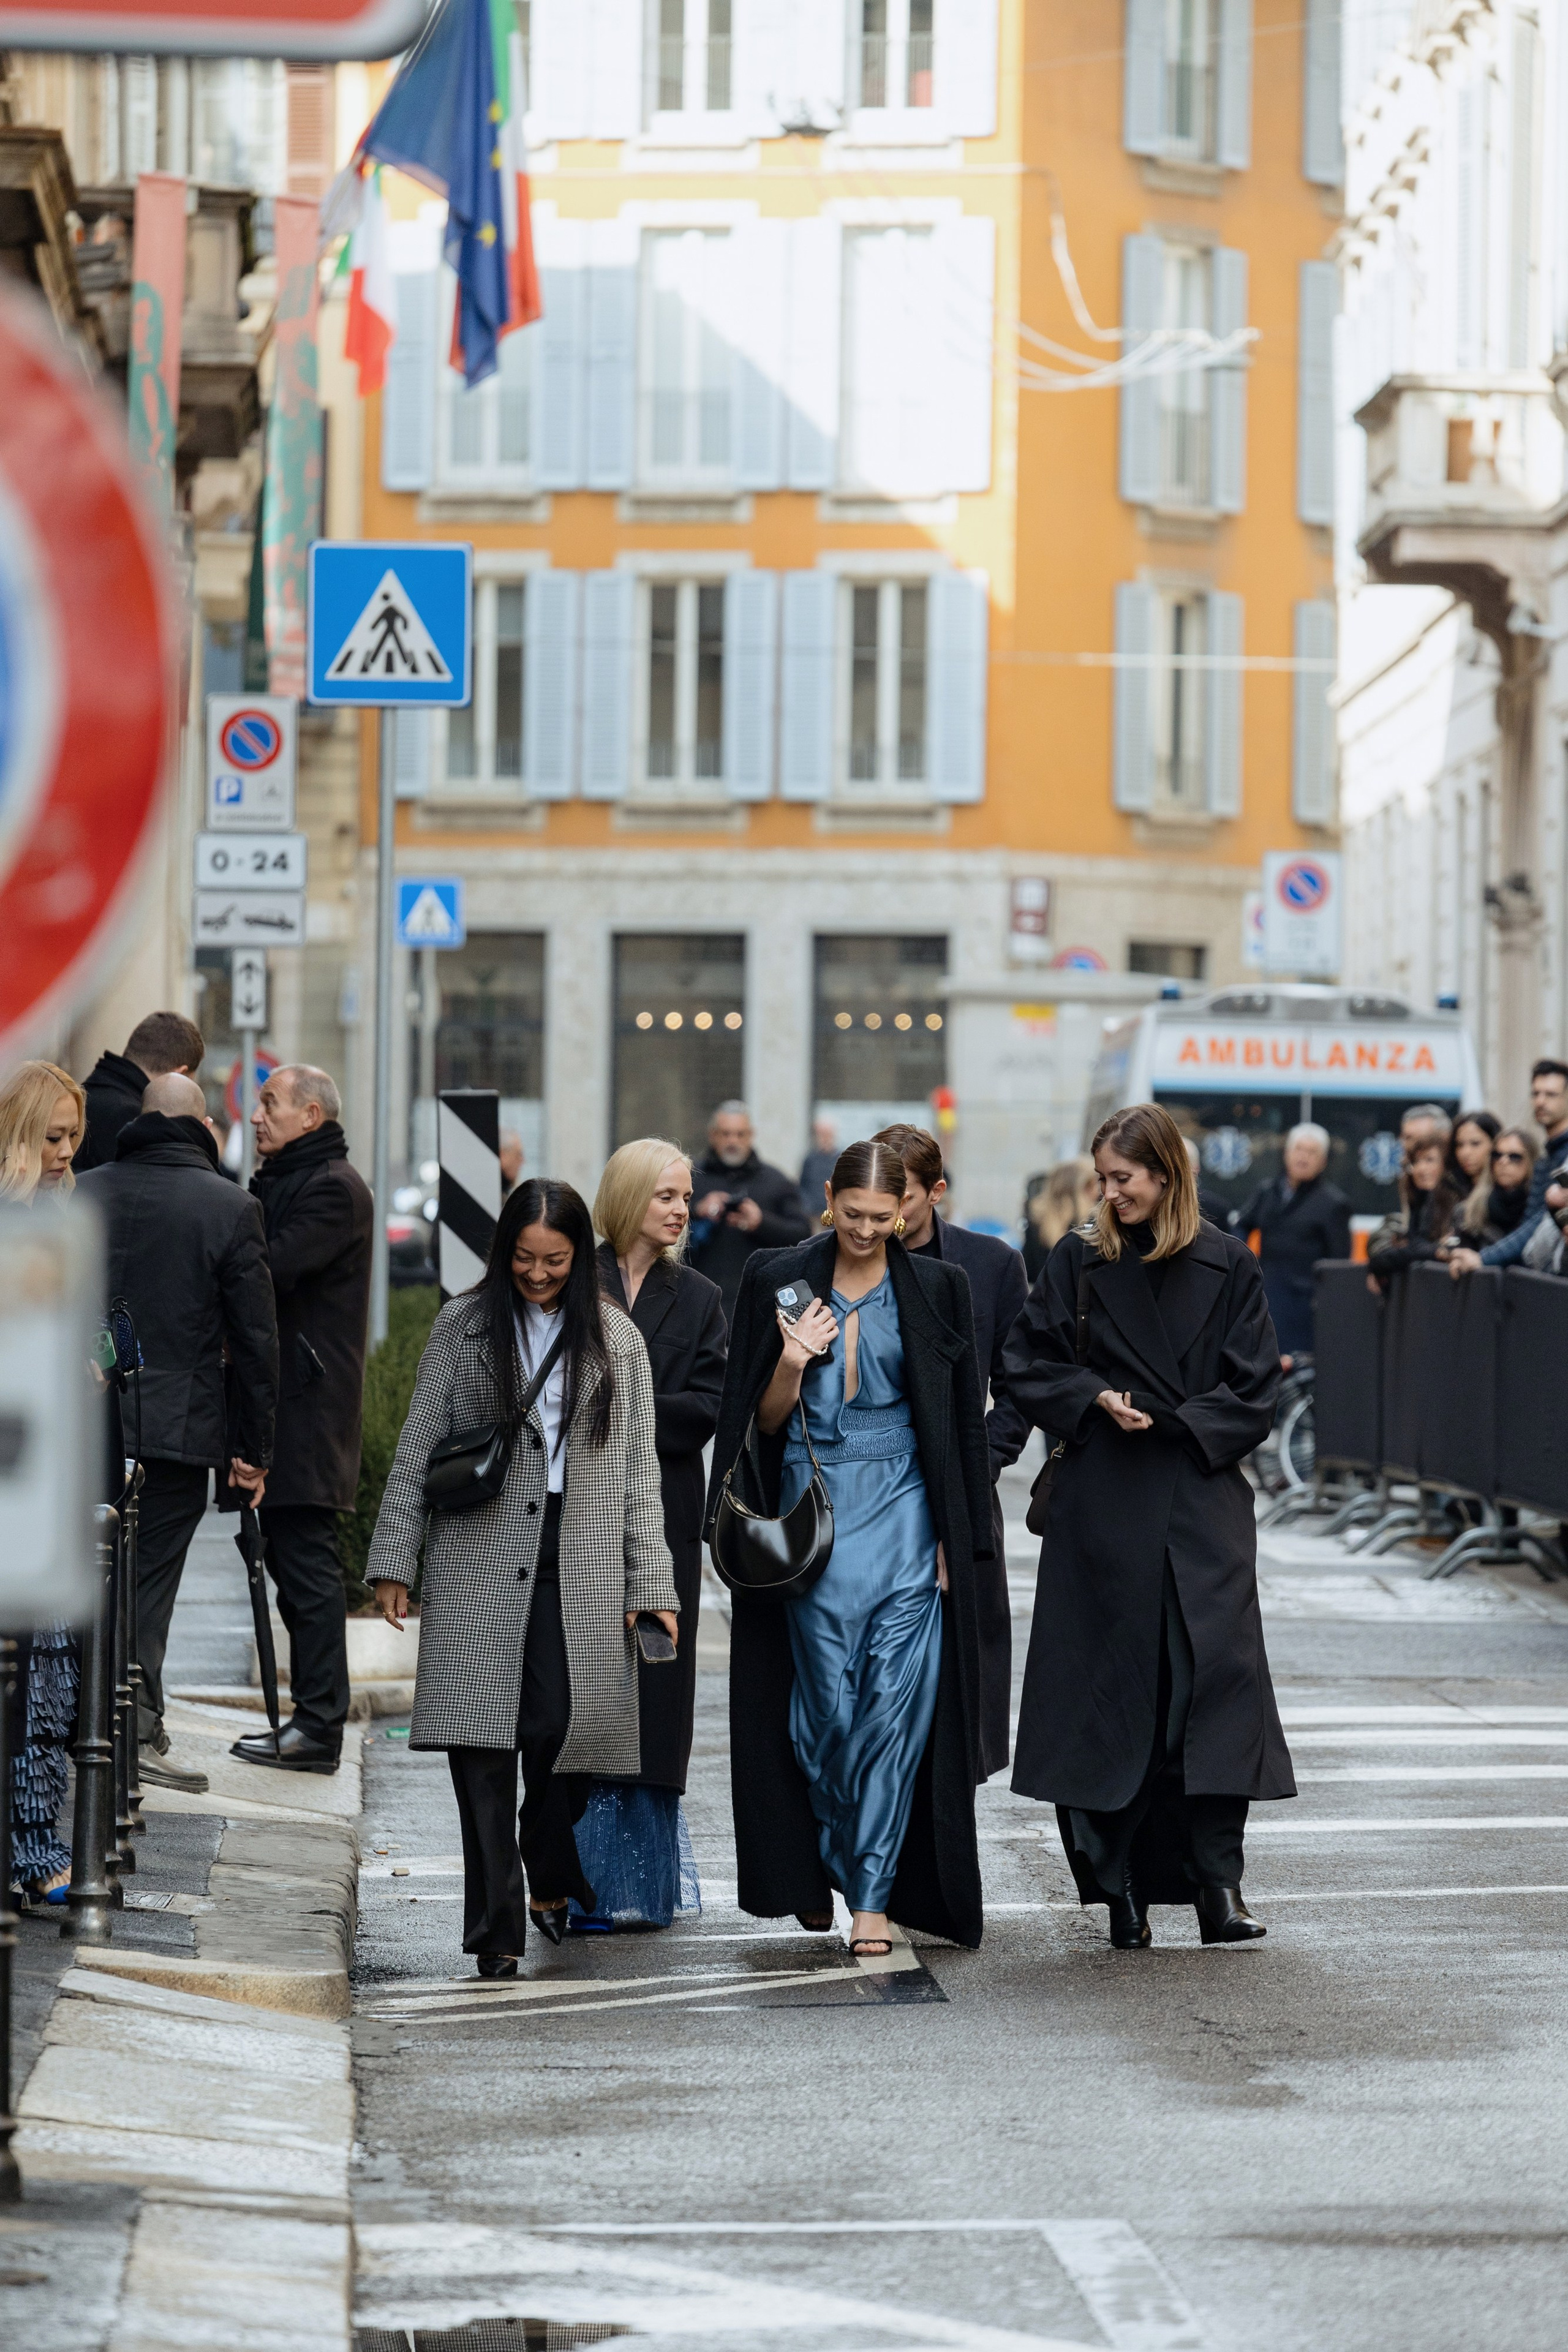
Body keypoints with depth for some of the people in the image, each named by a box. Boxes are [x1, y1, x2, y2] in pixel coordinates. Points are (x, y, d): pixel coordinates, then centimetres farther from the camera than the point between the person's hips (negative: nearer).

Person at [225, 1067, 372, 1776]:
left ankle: (319, 1726, -8)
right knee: (291, 1559, 11)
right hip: (282, 1399, 10)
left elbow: (273, 1267, -21)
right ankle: (312, 1713, 15)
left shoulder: (334, 1188, -11)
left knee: (307, 1561, -9)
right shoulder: (281, 1181, 21)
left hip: (309, 1404, -10)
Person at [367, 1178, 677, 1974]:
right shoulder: (463, 1327, 6)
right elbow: (416, 1450, 7)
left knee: (563, 1729, -6)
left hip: (579, 1566, 1)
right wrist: (393, 1562, 2)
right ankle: (496, 1927, -1)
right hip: (479, 1564, -1)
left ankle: (552, 1885, 21)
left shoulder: (615, 1340, 9)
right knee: (483, 1743, -5)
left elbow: (638, 1470, 10)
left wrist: (651, 1584, 5)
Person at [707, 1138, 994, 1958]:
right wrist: (791, 1361, -14)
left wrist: (955, 1539, 0)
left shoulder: (936, 1288, 5)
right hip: (814, 1505, 0)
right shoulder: (779, 1281, 4)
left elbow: (964, 1420, 6)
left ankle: (872, 1892, -4)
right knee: (826, 1699, -2)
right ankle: (817, 1867, 20)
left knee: (896, 1699, -8)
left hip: (904, 1509, 0)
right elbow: (764, 1421, 6)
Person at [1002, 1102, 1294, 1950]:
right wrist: (1096, 1398, -9)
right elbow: (1027, 1368, 7)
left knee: (1217, 1674, -11)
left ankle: (1217, 1882, -11)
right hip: (1103, 1512, 1)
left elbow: (1254, 1393, 2)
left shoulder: (1227, 1267, 3)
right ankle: (1121, 1889, 4)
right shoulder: (1079, 1262, 6)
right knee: (1110, 1689, -1)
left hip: (1201, 1503, -1)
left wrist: (1168, 1421, -8)